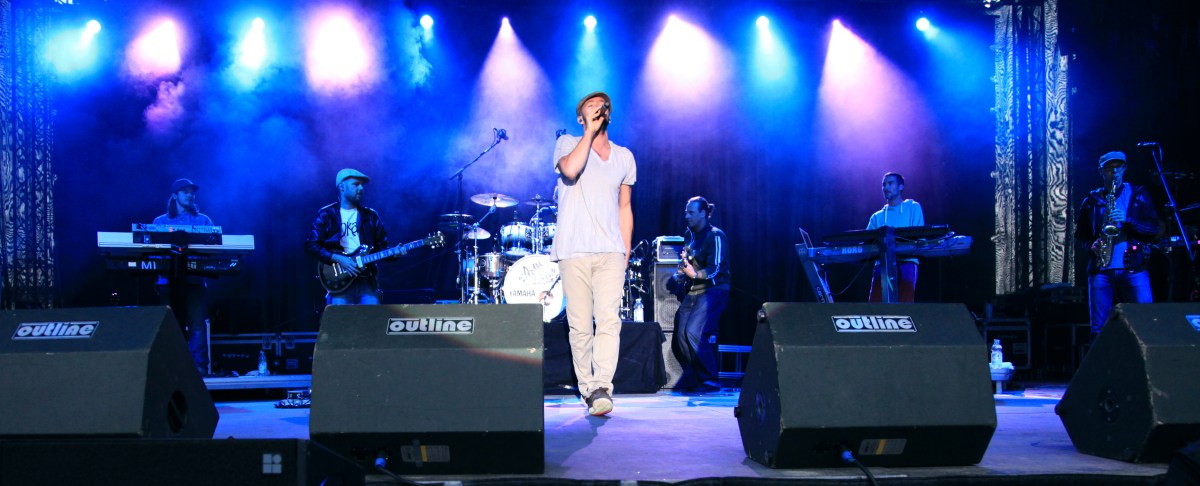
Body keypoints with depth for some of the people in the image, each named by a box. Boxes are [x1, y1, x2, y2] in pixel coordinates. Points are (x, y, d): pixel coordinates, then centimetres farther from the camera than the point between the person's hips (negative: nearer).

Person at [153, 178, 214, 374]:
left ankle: (199, 369, -11)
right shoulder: (160, 221, 16)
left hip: (194, 281, 0)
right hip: (169, 282, 1)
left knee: (197, 327, -10)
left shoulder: (203, 220, 16)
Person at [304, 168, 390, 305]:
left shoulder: (371, 215, 15)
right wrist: (338, 259, -13)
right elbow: (311, 246, -1)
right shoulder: (326, 215, 6)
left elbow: (382, 246, 14)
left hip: (367, 279, 2)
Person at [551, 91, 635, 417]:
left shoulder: (624, 157, 17)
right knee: (579, 326, 0)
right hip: (574, 252, -2)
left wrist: (626, 254, 14)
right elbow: (570, 169, -17)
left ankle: (603, 388, -21)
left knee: (608, 319, -16)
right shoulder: (567, 143, 7)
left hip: (610, 252, 2)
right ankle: (586, 388, 12)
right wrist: (591, 131, -10)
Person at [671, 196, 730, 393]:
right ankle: (695, 378, 12)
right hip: (692, 292, 8)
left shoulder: (715, 236, -8)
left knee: (694, 332, -22)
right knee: (680, 334, -2)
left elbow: (715, 269, -17)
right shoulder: (690, 235, 15)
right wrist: (681, 276, 6)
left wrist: (695, 274, -32)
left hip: (713, 290, -8)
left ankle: (710, 380, -13)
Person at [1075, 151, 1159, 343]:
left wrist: (1127, 220, -12)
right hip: (1101, 269, 1)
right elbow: (1080, 235, 17)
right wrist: (1091, 245, -4)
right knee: (1099, 327, 0)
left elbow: (1153, 228, 3)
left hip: (1134, 268, -1)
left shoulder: (1138, 195, 12)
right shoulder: (1092, 200, 14)